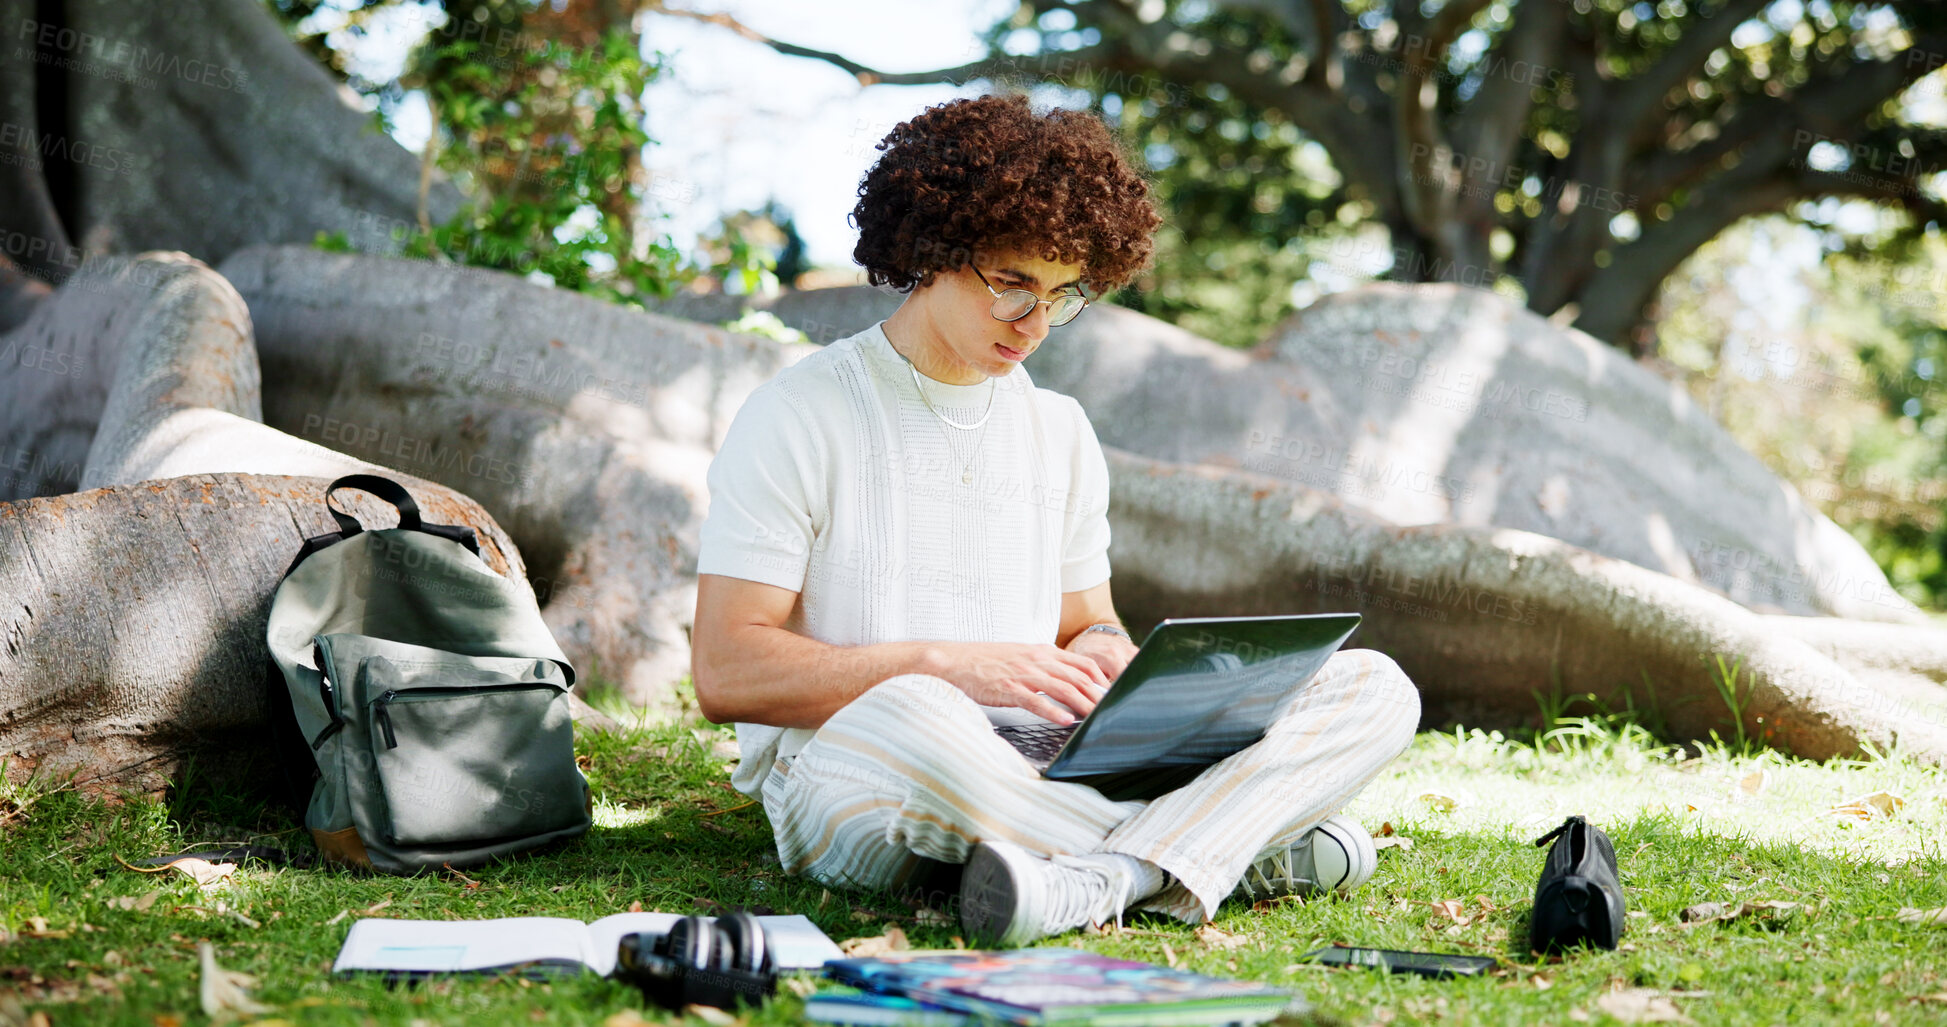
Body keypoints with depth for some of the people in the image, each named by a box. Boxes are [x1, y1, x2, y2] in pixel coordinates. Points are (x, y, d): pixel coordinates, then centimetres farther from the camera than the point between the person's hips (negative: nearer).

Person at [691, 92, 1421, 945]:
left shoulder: (1061, 434, 19)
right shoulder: (797, 418, 0)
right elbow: (726, 673, -7)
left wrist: (1104, 654, -1)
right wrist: (951, 667, -16)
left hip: (1055, 776, 6)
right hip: (846, 781, -5)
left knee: (1371, 686, -11)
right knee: (904, 715, -43)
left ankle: (1090, 884, -36)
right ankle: (1255, 845, -27)